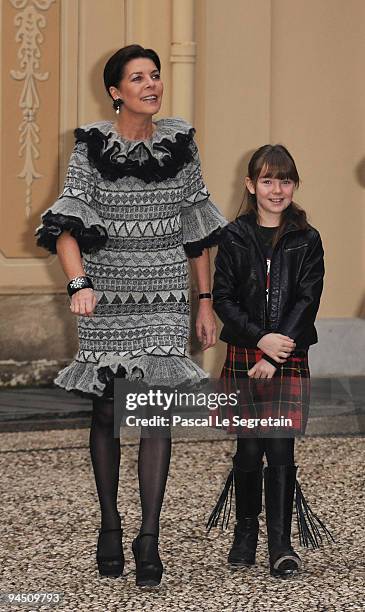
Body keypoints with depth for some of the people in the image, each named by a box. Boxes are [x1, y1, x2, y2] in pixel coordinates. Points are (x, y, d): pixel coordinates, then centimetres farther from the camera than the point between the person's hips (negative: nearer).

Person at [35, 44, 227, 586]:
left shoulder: (180, 142, 5)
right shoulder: (92, 146, -2)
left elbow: (197, 227, 10)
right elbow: (68, 225, -11)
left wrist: (206, 301, 8)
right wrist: (79, 283, -28)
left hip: (164, 296, 1)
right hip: (107, 294, -1)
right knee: (106, 411, 8)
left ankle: (149, 538, -9)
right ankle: (110, 526, 22)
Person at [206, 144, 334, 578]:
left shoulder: (307, 241, 3)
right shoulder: (234, 237, 4)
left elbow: (307, 301, -3)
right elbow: (223, 299, 0)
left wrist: (274, 356, -12)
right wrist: (261, 339, -14)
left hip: (288, 356, -1)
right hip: (243, 355, 1)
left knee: (280, 448, -6)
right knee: (249, 447, 4)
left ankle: (281, 543, -4)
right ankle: (245, 532, 20)